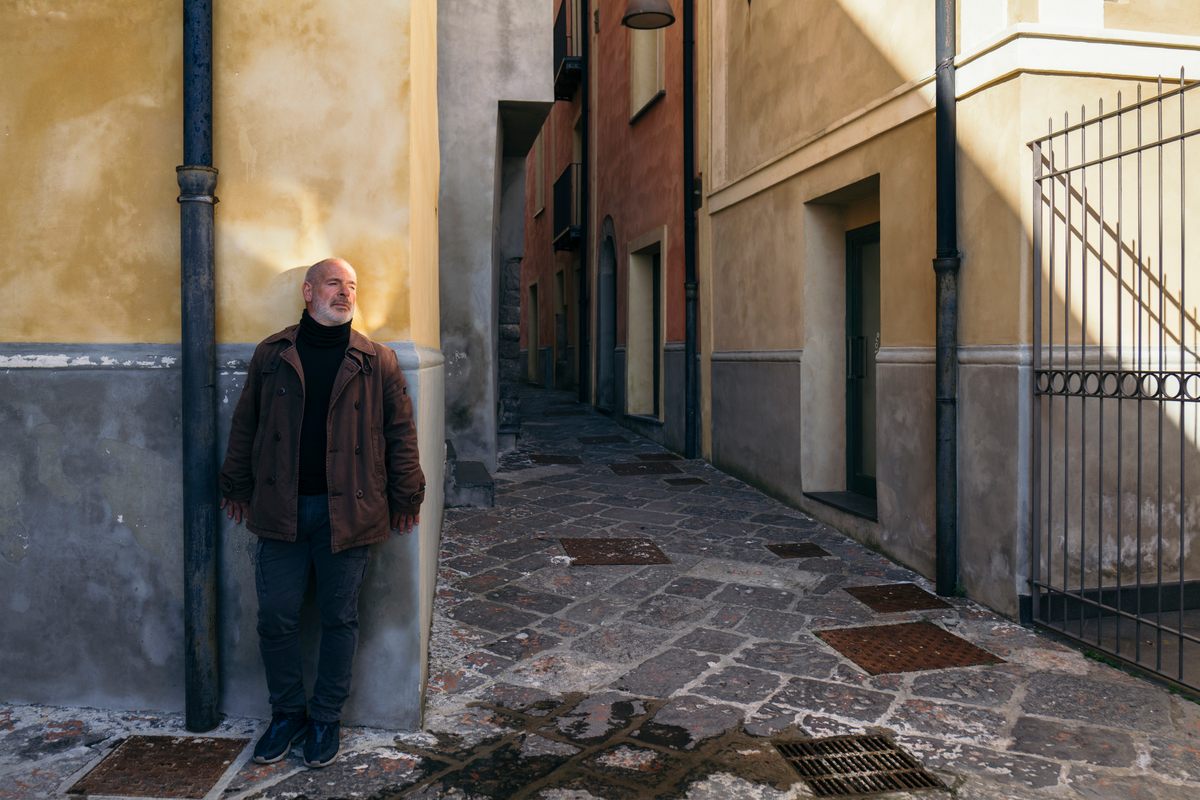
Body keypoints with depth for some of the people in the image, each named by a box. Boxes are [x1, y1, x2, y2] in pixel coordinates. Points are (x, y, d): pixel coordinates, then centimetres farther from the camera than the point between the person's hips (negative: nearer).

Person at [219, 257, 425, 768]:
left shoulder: (376, 361, 2)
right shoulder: (271, 355, 6)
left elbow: (401, 433, 2)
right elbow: (244, 426, 12)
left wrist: (406, 498, 0)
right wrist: (238, 488, 13)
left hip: (347, 511, -1)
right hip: (280, 510, 1)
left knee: (339, 619, 8)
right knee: (276, 619, 7)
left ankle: (326, 718, 25)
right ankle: (287, 712, 28)